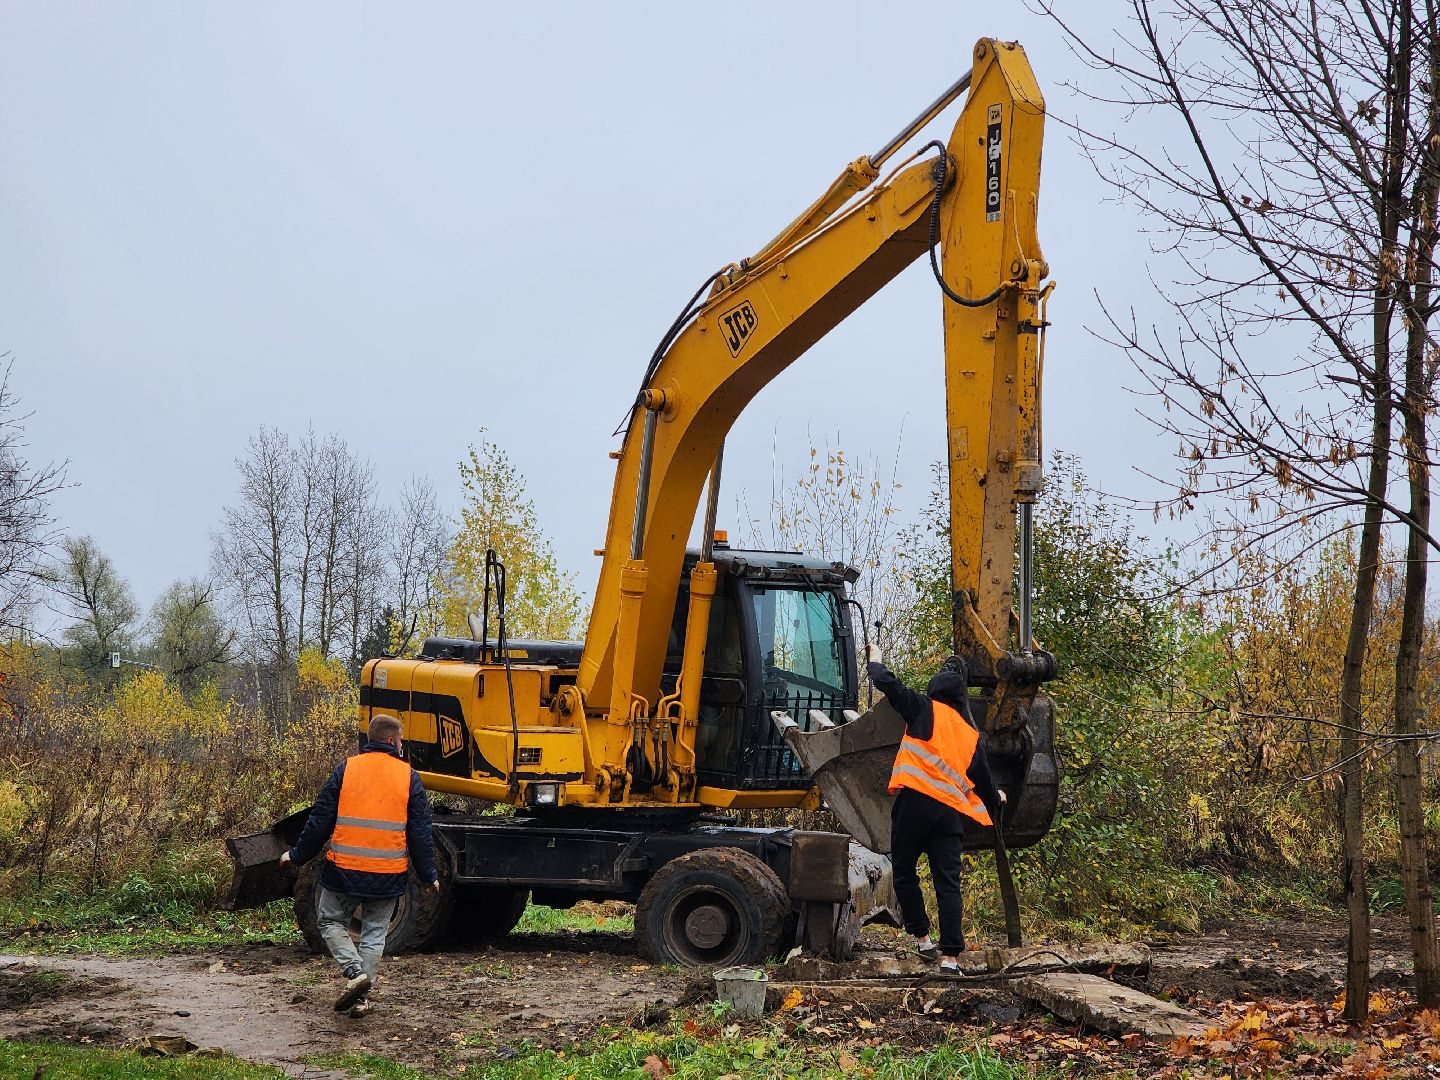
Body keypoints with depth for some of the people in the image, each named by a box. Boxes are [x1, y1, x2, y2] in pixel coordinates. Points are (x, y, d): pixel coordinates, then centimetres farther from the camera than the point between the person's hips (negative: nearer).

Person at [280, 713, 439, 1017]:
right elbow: (420, 832, 3)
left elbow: (320, 820, 1)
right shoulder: (408, 776, 1)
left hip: (345, 869, -1)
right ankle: (361, 997, 9)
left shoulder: (346, 769, -1)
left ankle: (354, 970, -7)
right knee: (374, 932, 12)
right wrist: (428, 874, 12)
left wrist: (297, 855, 13)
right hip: (389, 874, 1)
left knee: (332, 923, 14)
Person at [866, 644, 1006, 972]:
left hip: (916, 802, -4)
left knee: (904, 874, 11)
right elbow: (983, 778, 25)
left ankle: (922, 939, 9)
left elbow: (888, 684, 2)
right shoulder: (972, 736, 18)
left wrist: (875, 660, 22)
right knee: (948, 885, 1)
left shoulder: (926, 711, 6)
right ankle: (950, 956, -5)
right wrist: (995, 800, 47)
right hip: (952, 813, 4)